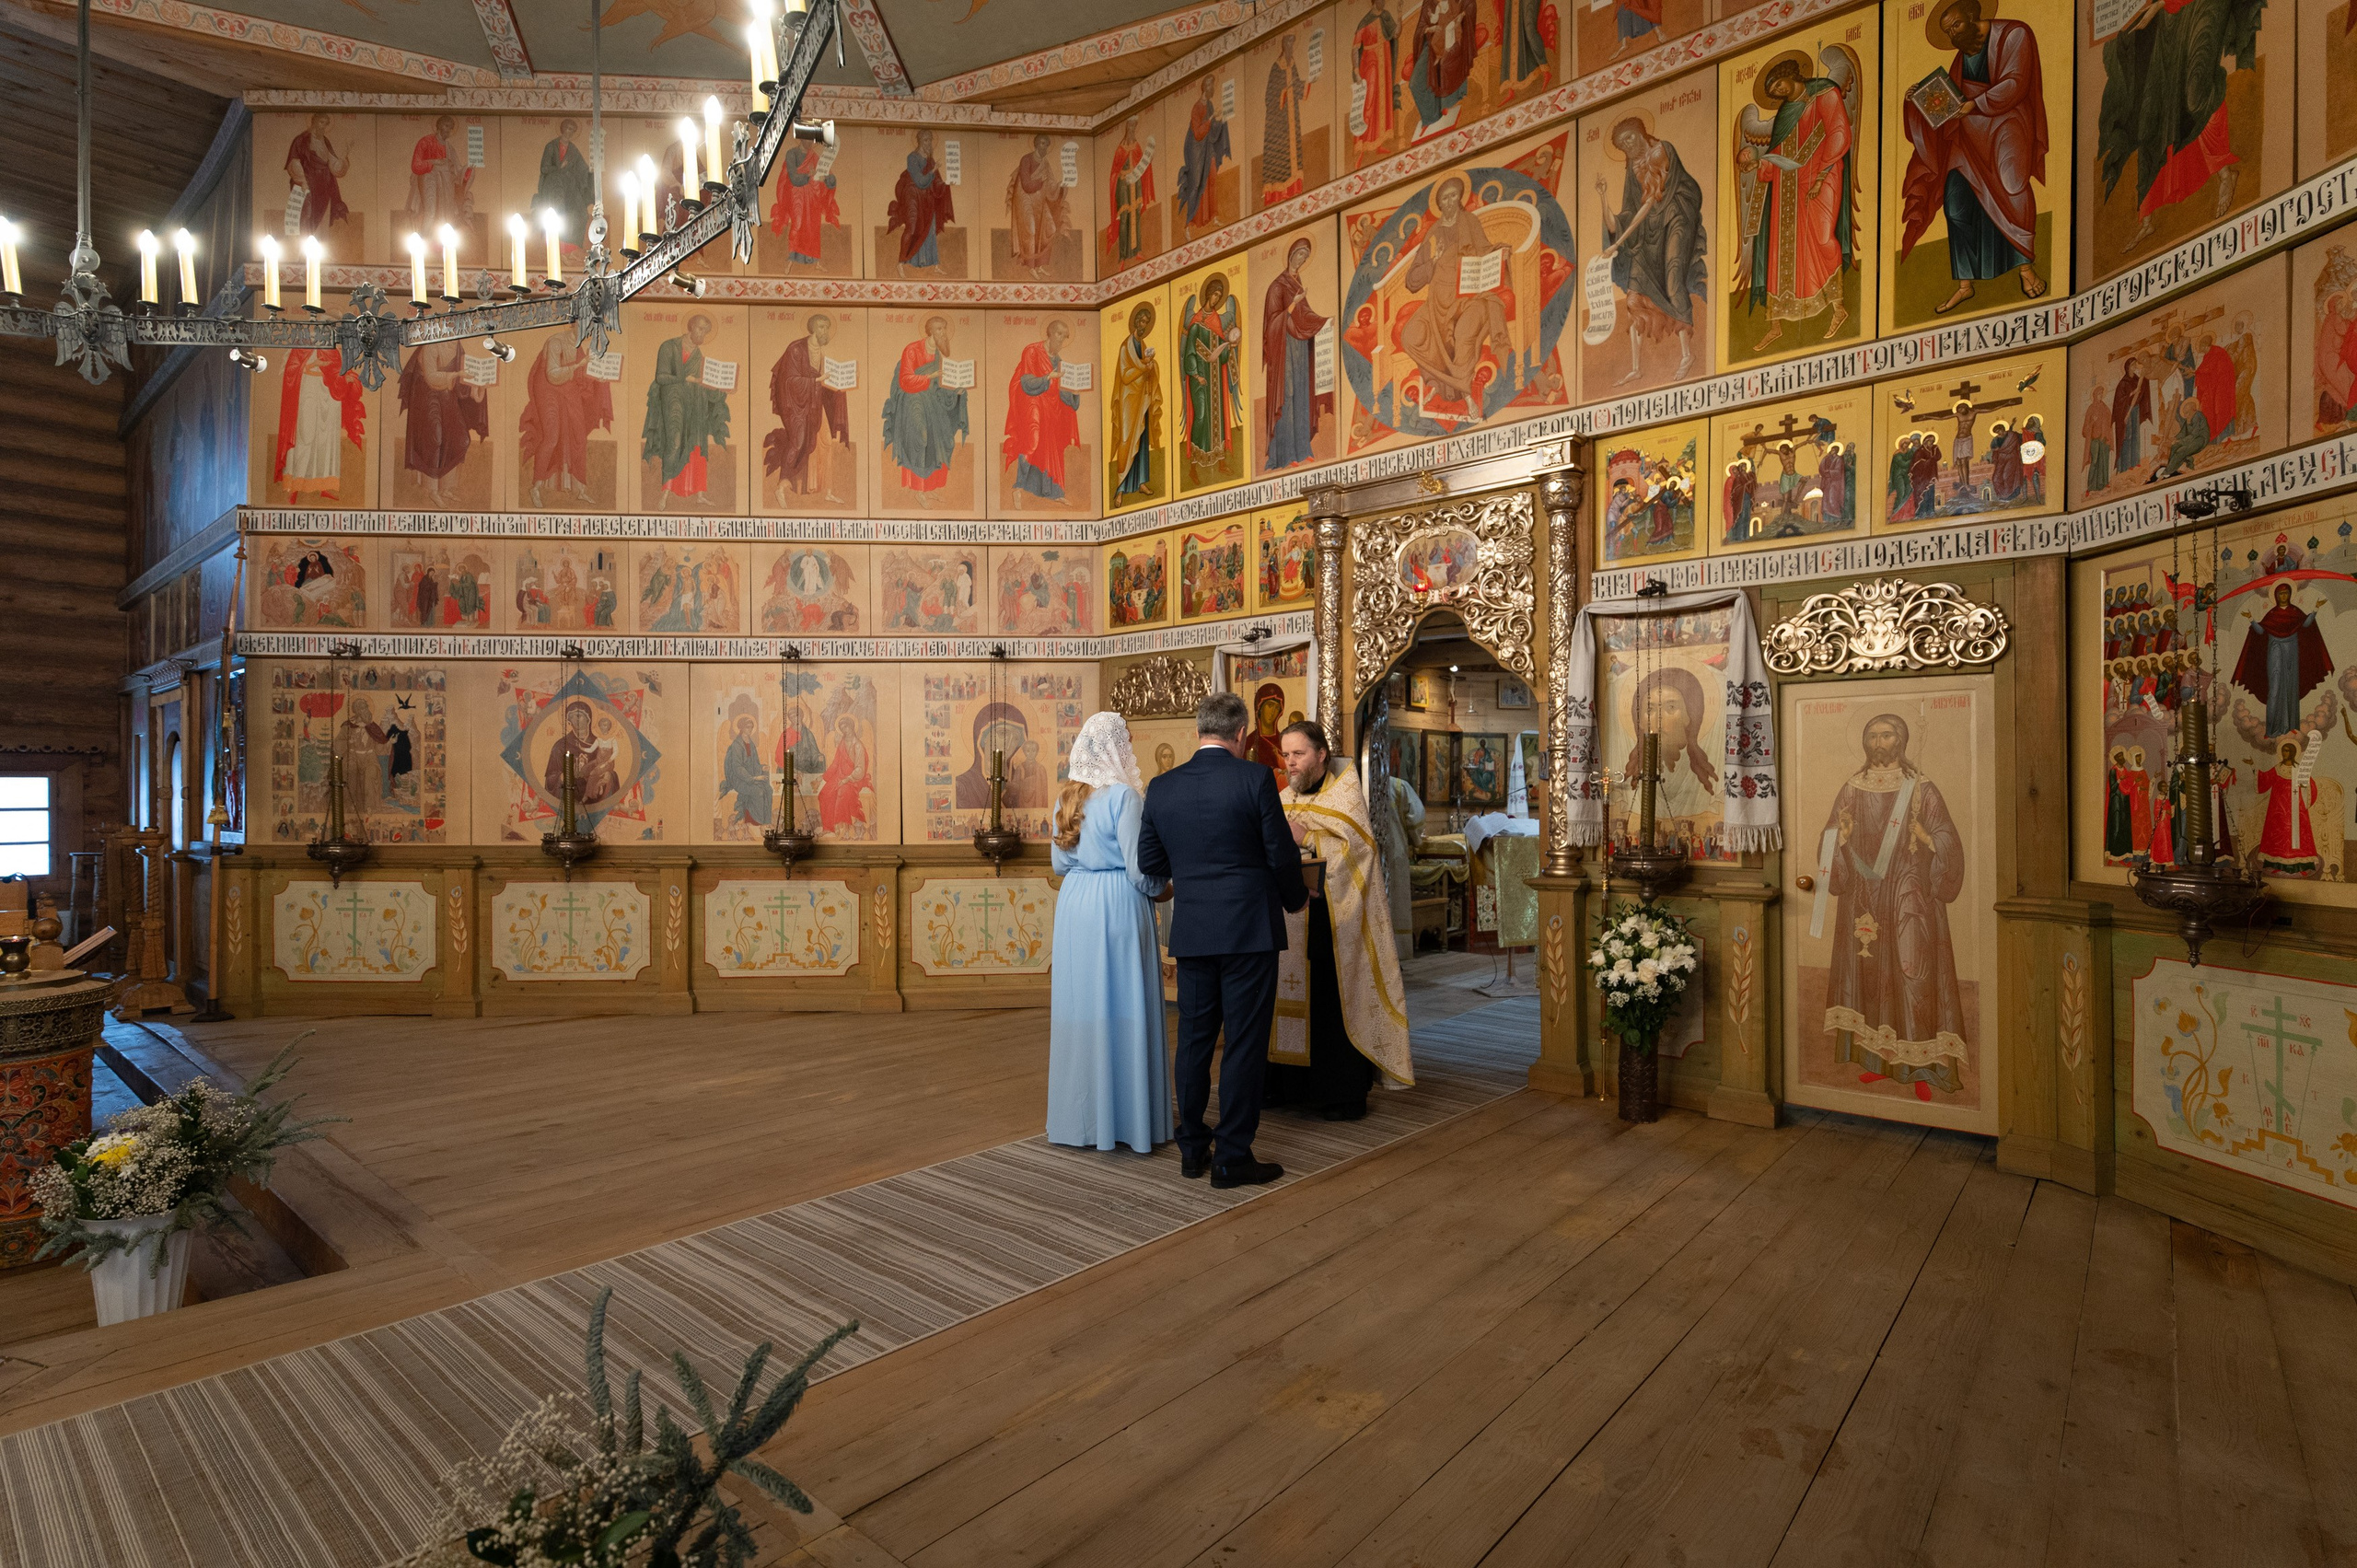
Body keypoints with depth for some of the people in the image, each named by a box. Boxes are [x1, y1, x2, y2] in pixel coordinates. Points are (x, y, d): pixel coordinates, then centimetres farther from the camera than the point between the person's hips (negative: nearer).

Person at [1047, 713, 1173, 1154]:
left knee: (1079, 1003, 11)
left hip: (1075, 904, 6)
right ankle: (1127, 1117, 10)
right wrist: (1161, 889, 4)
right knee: (1122, 1006, 2)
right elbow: (1139, 867, -15)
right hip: (1119, 905, -6)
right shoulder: (1125, 796, -14)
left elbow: (1059, 862, 12)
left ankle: (1081, 1117, 22)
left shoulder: (1066, 797, 6)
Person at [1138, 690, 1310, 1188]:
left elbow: (1149, 861, 8)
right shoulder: (1255, 779, -11)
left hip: (1191, 932, 4)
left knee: (1194, 1039, 15)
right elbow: (1282, 856, -8)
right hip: (1249, 930, -4)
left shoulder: (1161, 787, 1)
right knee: (1245, 1043, 4)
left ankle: (1193, 1148, 25)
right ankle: (1232, 1157, 11)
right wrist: (1296, 898, 11)